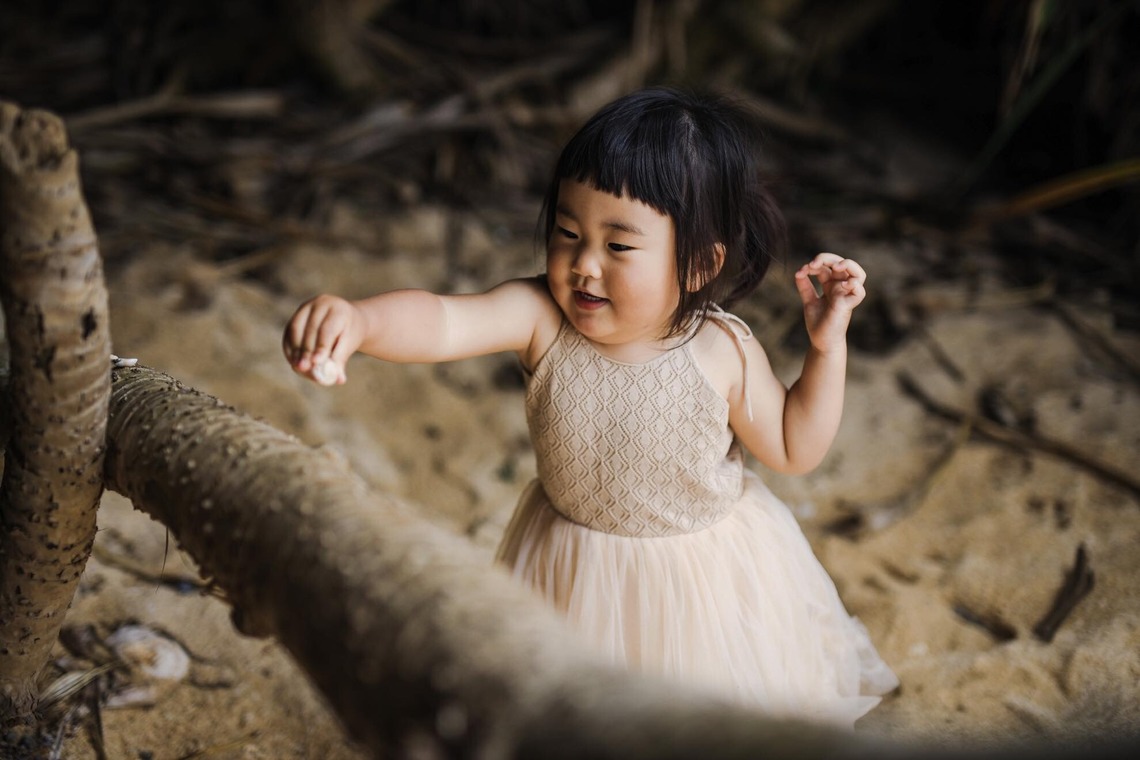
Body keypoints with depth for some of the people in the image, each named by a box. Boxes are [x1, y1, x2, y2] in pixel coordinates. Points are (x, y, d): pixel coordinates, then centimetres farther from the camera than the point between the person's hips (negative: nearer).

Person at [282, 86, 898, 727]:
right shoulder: (542, 319, -22)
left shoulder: (724, 353, -22)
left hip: (704, 576, -1)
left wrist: (828, 346, -21)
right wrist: (357, 318, -59)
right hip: (574, 575, 2)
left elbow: (796, 449, -8)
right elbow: (443, 322, -39)